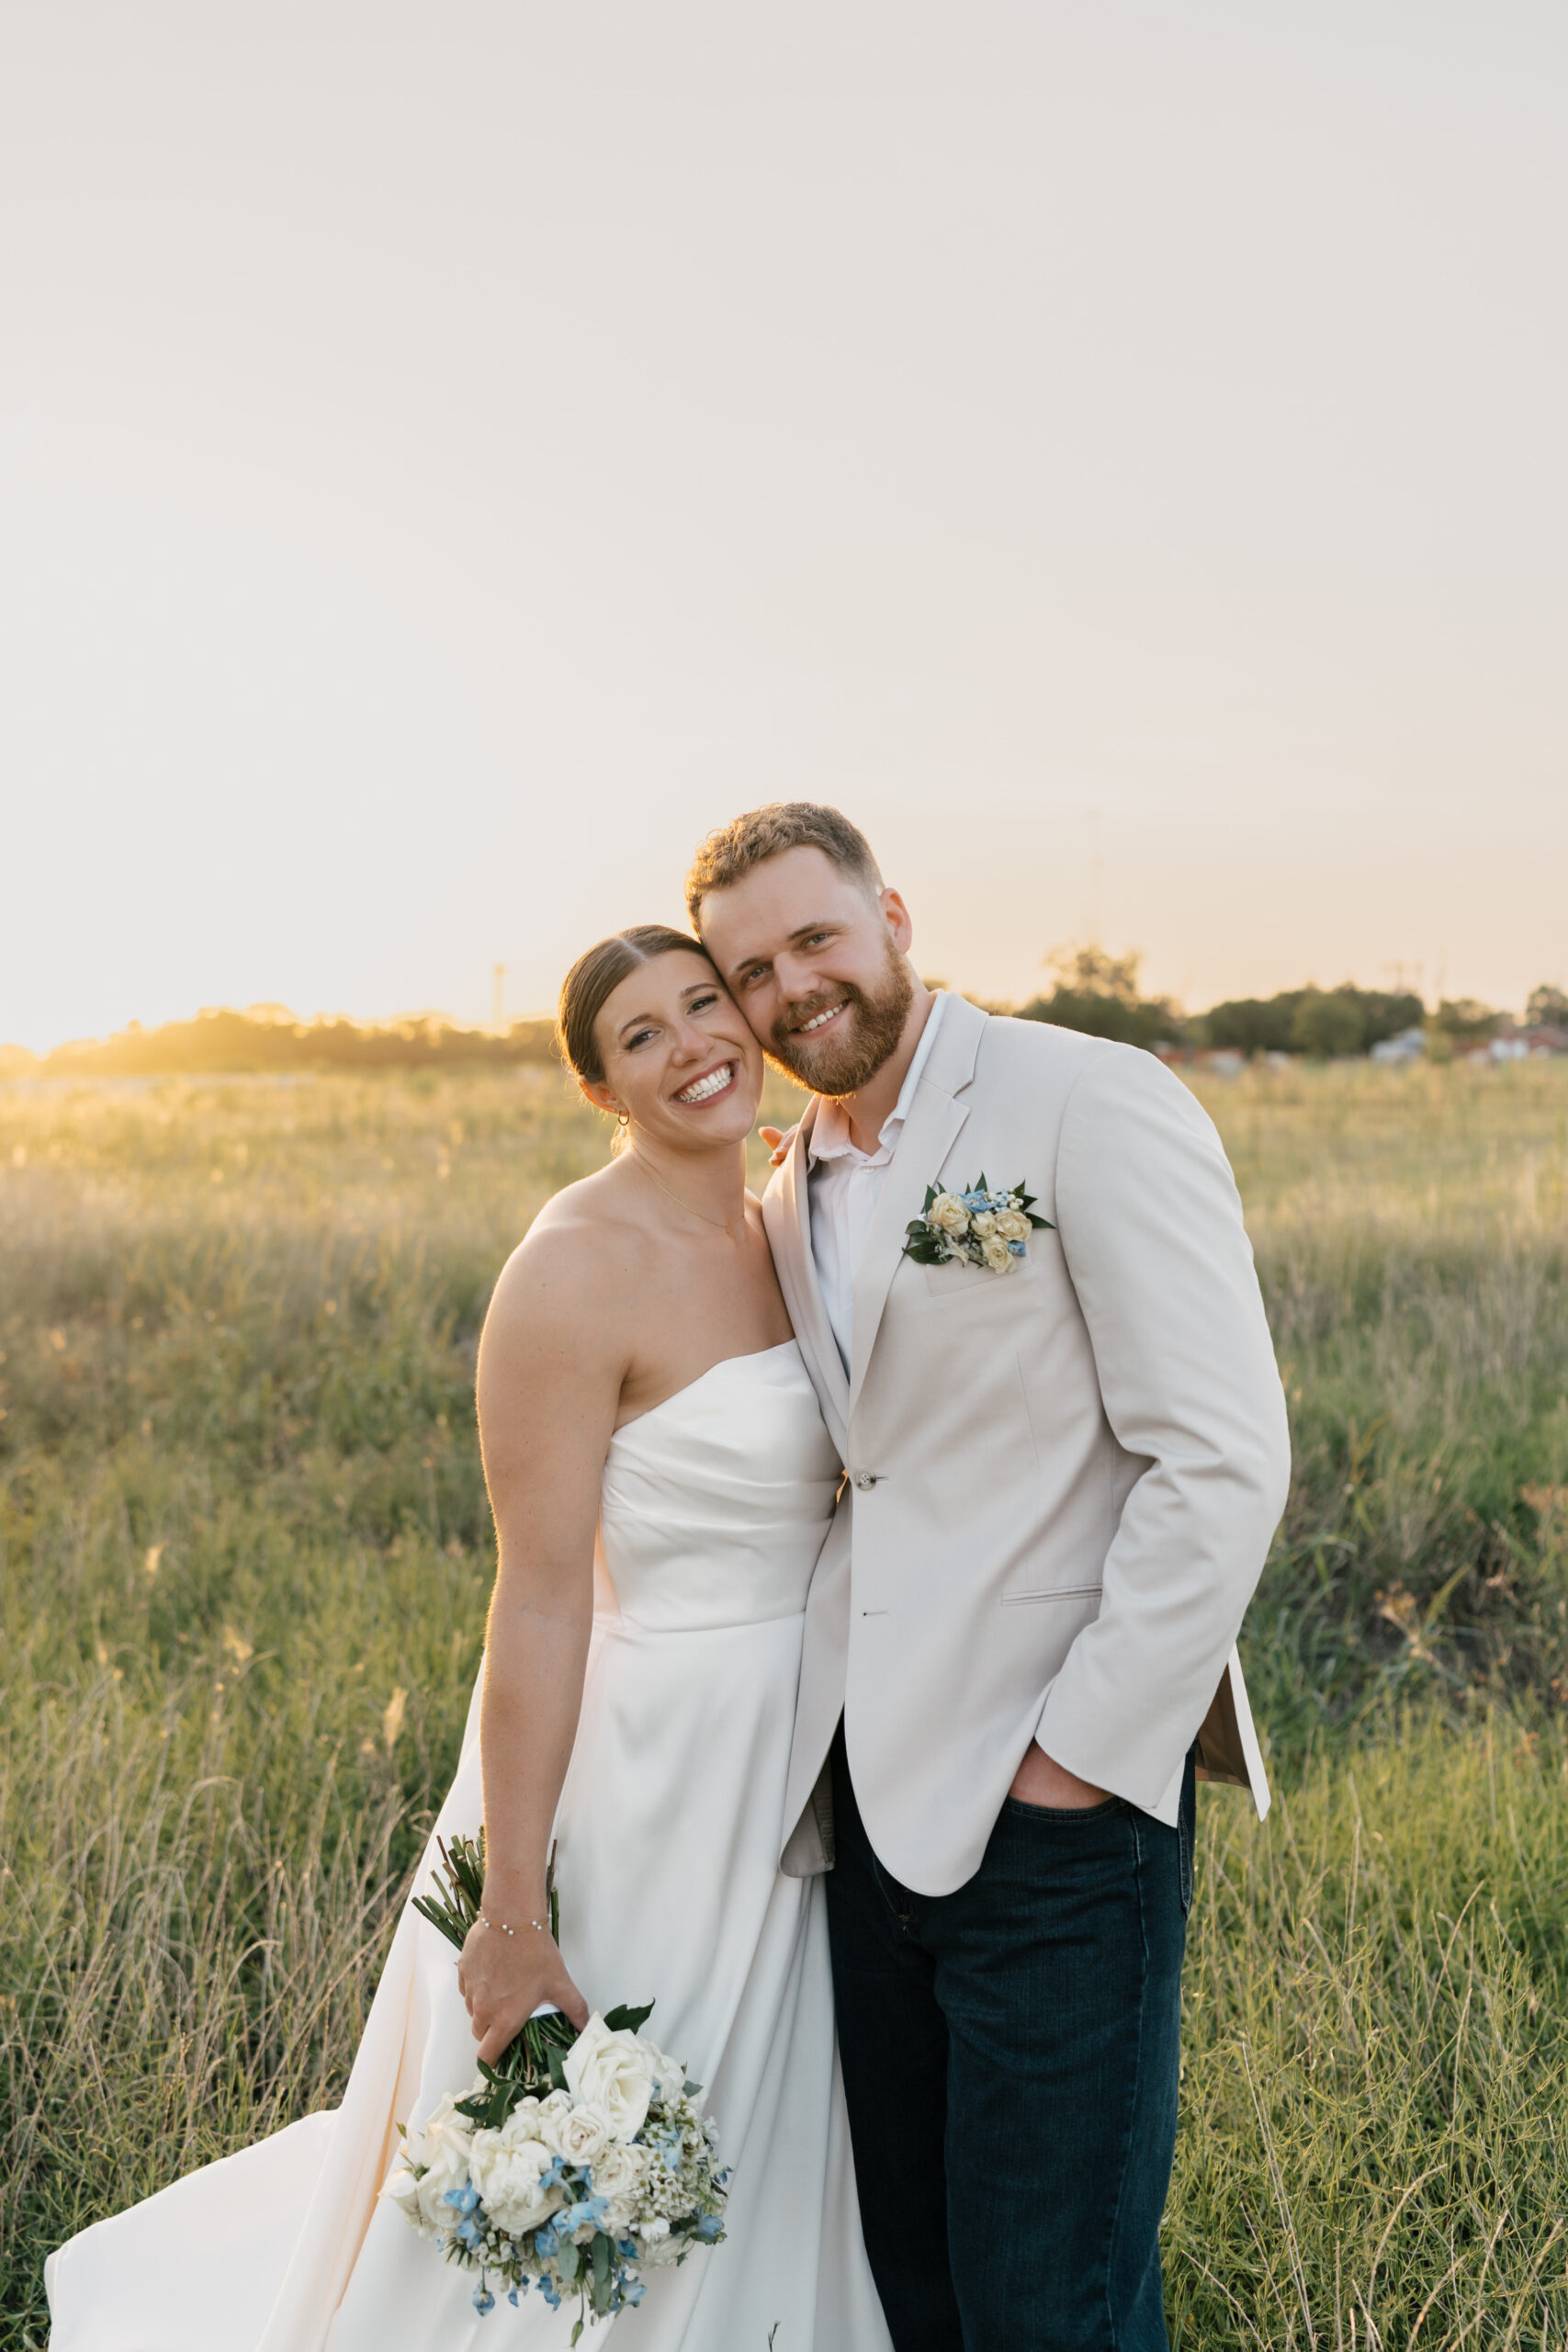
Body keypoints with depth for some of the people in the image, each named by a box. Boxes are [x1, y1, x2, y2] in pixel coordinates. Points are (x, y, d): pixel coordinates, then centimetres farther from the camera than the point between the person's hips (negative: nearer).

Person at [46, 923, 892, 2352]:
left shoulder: (777, 1227, 5)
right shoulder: (577, 1270, -20)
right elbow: (541, 1599, -21)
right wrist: (515, 1912, -20)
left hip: (785, 1755, 7)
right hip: (646, 1765, -7)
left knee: (757, 2164, 23)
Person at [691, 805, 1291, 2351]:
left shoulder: (1093, 1106, -10)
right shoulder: (793, 1195, 13)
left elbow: (1224, 1465, -15)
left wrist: (1079, 1754, -15)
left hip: (1059, 1799, -7)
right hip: (877, 1799, 7)